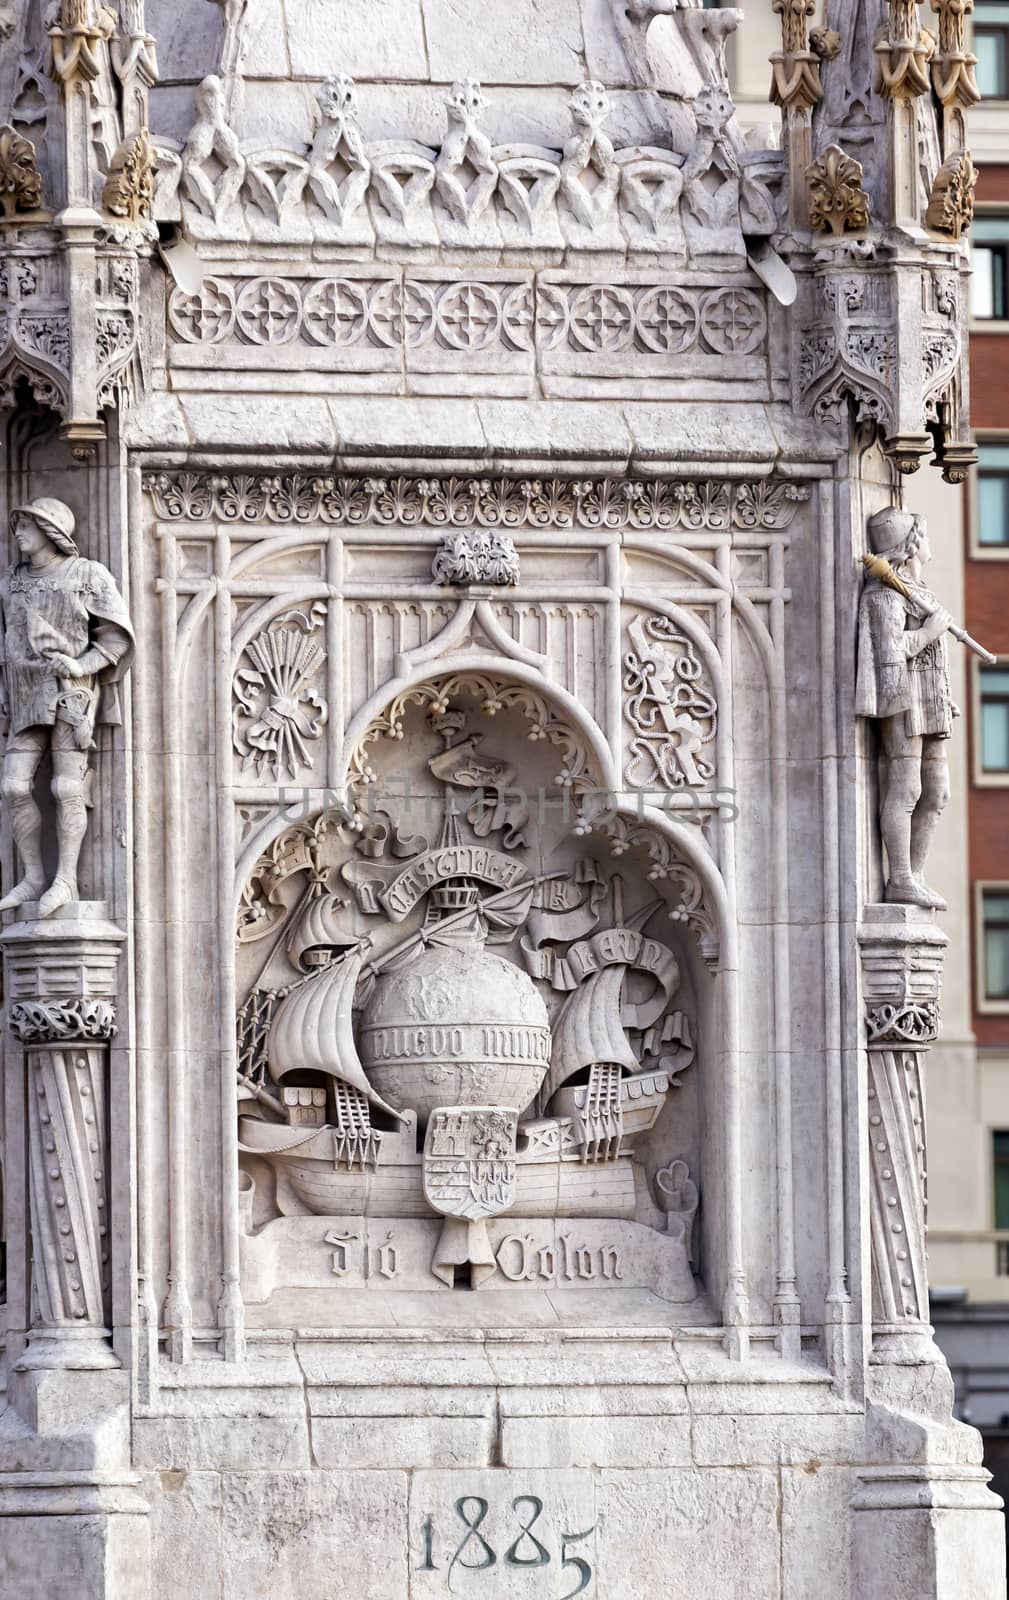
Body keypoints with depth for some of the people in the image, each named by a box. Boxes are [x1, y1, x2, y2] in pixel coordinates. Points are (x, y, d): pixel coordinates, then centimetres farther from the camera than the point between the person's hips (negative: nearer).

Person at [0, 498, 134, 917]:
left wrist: (81, 666, -16)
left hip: (70, 695, -5)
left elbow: (117, 636, -3)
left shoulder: (90, 577, -2)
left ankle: (66, 880, -5)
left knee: (67, 789, -8)